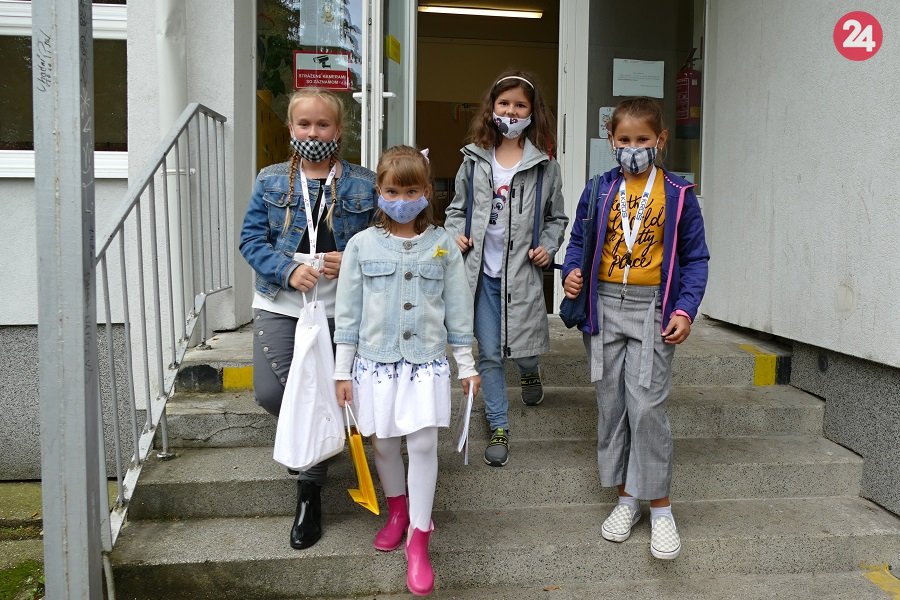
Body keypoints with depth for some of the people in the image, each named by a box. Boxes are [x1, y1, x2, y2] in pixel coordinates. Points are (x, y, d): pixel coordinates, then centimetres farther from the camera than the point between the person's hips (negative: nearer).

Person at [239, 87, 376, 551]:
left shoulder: (364, 185, 3)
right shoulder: (271, 181, 6)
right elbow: (251, 239, 3)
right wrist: (288, 270, -14)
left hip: (338, 309, -1)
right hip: (279, 304, 1)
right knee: (270, 394, -8)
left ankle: (309, 497, 20)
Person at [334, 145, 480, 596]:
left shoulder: (442, 246, 0)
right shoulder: (362, 245, -1)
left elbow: (457, 310, 5)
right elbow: (348, 312, 1)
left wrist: (467, 364, 7)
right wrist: (342, 370, 2)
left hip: (426, 361, -1)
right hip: (376, 361, 1)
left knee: (423, 445, -4)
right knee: (383, 442, 13)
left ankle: (418, 539, 11)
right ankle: (397, 510, 40)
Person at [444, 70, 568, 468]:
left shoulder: (544, 165, 0)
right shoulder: (474, 159, 5)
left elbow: (556, 218, 9)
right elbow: (457, 207, 15)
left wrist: (549, 246, -7)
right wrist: (455, 233, -3)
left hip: (523, 272, -1)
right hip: (482, 271, 1)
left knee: (523, 347, 8)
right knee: (488, 354, 5)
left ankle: (530, 371, 48)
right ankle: (499, 428, 20)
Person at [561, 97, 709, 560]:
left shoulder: (678, 195, 0)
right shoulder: (599, 191, 5)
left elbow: (695, 258, 2)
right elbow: (578, 240, 13)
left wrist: (685, 309, -8)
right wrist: (571, 272, -8)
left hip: (652, 310, -3)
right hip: (604, 307, 3)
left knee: (646, 406, -9)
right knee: (610, 406, 8)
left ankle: (660, 507, 8)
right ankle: (626, 497, 24)